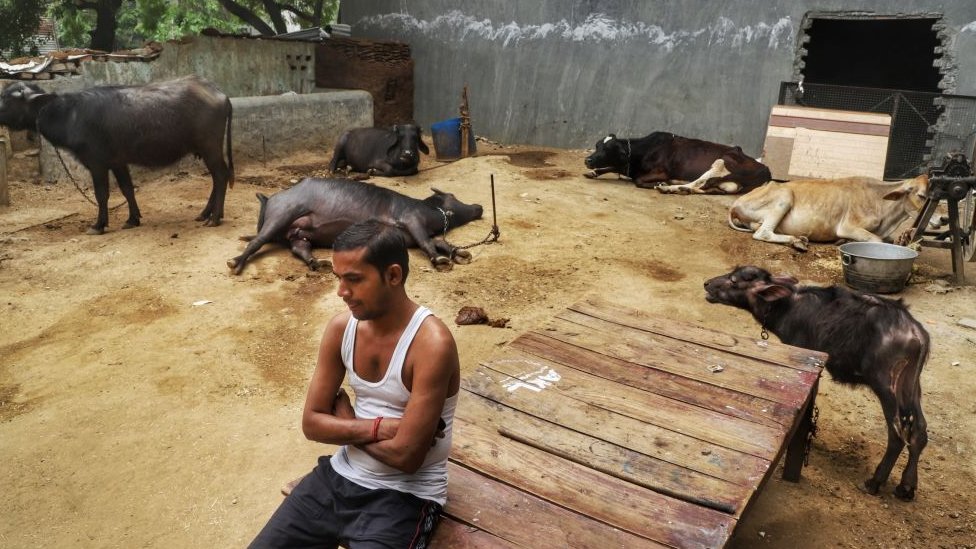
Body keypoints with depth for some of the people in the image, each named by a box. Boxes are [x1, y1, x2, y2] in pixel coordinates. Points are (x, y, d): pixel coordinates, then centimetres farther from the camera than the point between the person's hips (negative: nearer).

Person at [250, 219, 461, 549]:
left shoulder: (432, 344, -23)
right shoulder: (341, 327, -3)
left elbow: (406, 456, -23)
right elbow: (312, 422, 0)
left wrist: (346, 421, -8)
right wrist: (376, 427, -15)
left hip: (406, 495, -5)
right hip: (340, 476, 6)